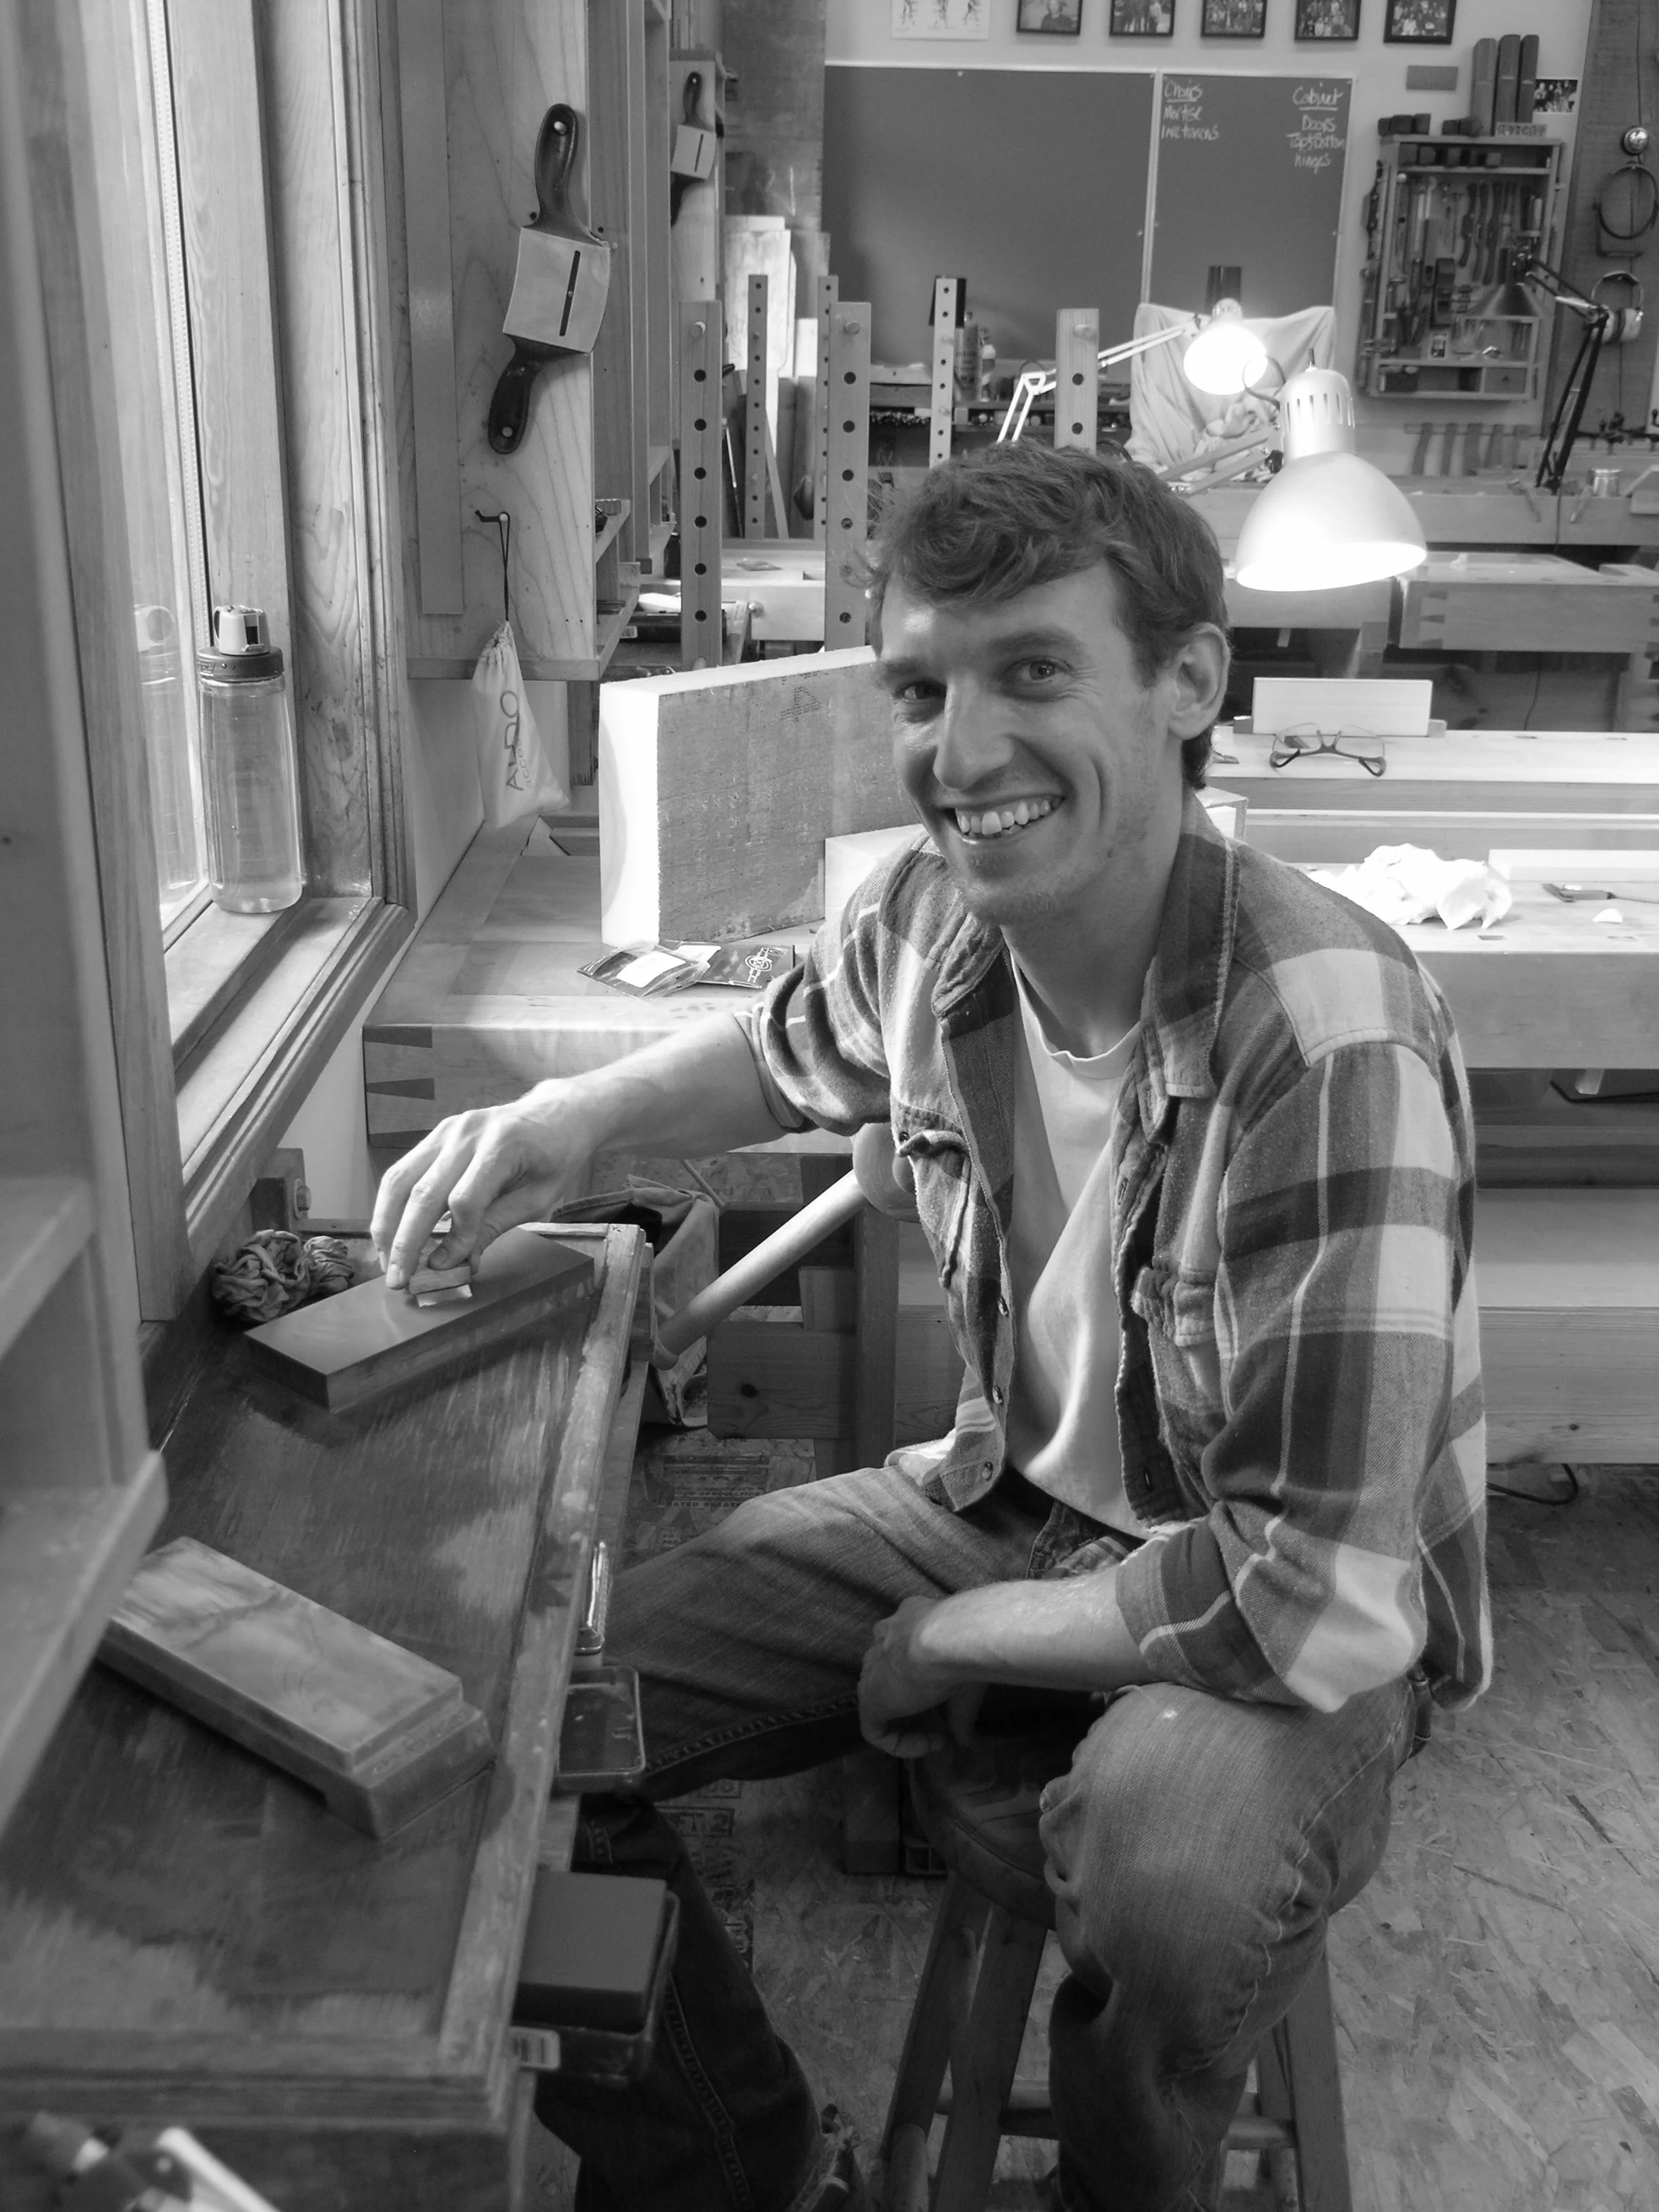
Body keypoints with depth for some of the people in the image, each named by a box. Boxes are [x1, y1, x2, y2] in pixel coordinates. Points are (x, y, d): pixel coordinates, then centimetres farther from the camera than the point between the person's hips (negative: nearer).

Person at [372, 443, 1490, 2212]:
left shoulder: (1329, 1040, -32)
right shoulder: (923, 922, -11)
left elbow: (1315, 1597, -30)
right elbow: (793, 1049, 15)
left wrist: (955, 1640, -15)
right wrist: (578, 1115, -4)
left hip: (1290, 1619, -5)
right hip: (1002, 1498, 6)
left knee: (1173, 1870, -38)